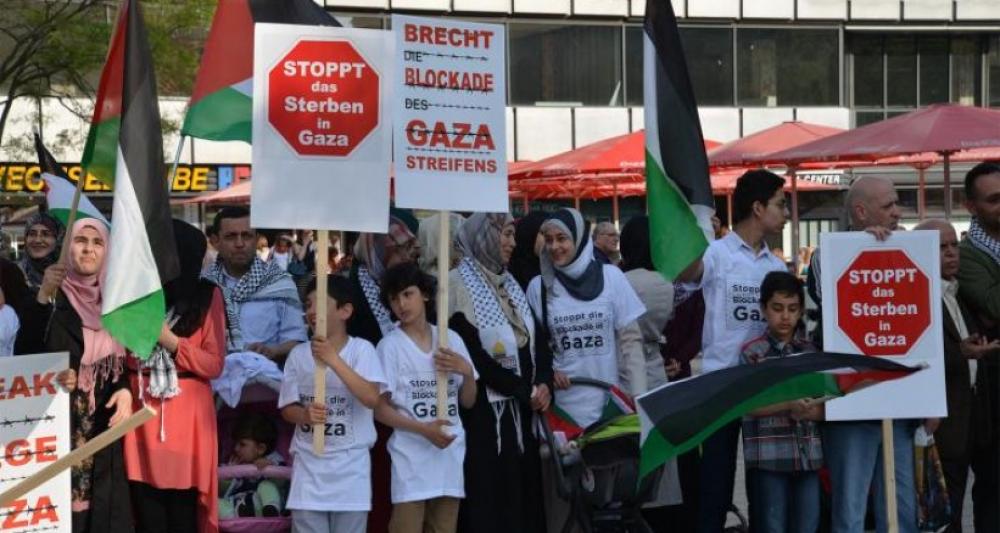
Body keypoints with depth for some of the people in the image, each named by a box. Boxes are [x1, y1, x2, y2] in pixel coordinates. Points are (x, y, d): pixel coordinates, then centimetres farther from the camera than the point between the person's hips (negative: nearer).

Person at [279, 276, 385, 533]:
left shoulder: (361, 349, -6)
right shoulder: (298, 354, 4)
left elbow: (372, 398, -20)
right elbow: (287, 408, 7)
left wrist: (333, 360, -26)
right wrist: (306, 415, -17)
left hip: (350, 465, -2)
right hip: (309, 464, 2)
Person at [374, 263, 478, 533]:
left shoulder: (451, 338, 10)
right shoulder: (390, 345, -3)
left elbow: (468, 401, 13)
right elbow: (380, 408, -6)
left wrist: (466, 371, -7)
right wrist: (424, 429, -19)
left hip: (451, 453, 5)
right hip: (411, 456, -5)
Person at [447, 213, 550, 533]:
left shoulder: (510, 284, 15)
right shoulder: (457, 284, -9)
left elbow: (535, 339, 12)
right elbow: (472, 352, -15)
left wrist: (543, 382, -8)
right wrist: (524, 390, -12)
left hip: (521, 410, 7)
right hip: (483, 410, -7)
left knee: (523, 497, 5)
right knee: (489, 501, -6)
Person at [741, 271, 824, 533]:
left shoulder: (813, 350, 11)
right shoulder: (752, 352, 3)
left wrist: (808, 412, -14)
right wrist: (789, 406, -18)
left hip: (810, 451, 3)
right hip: (770, 454, -3)